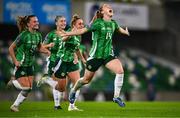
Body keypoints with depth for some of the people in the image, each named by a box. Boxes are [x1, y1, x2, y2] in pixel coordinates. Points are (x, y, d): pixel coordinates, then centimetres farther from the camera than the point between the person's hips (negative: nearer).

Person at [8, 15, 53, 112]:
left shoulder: (38, 35, 0)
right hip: (21, 65, -7)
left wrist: (46, 50, -4)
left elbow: (39, 47, 16)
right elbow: (11, 48, -12)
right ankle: (13, 82, 18)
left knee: (29, 89, 3)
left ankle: (15, 105, 17)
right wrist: (15, 61, -17)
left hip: (30, 65, 7)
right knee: (26, 87, -12)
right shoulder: (23, 35, -19)